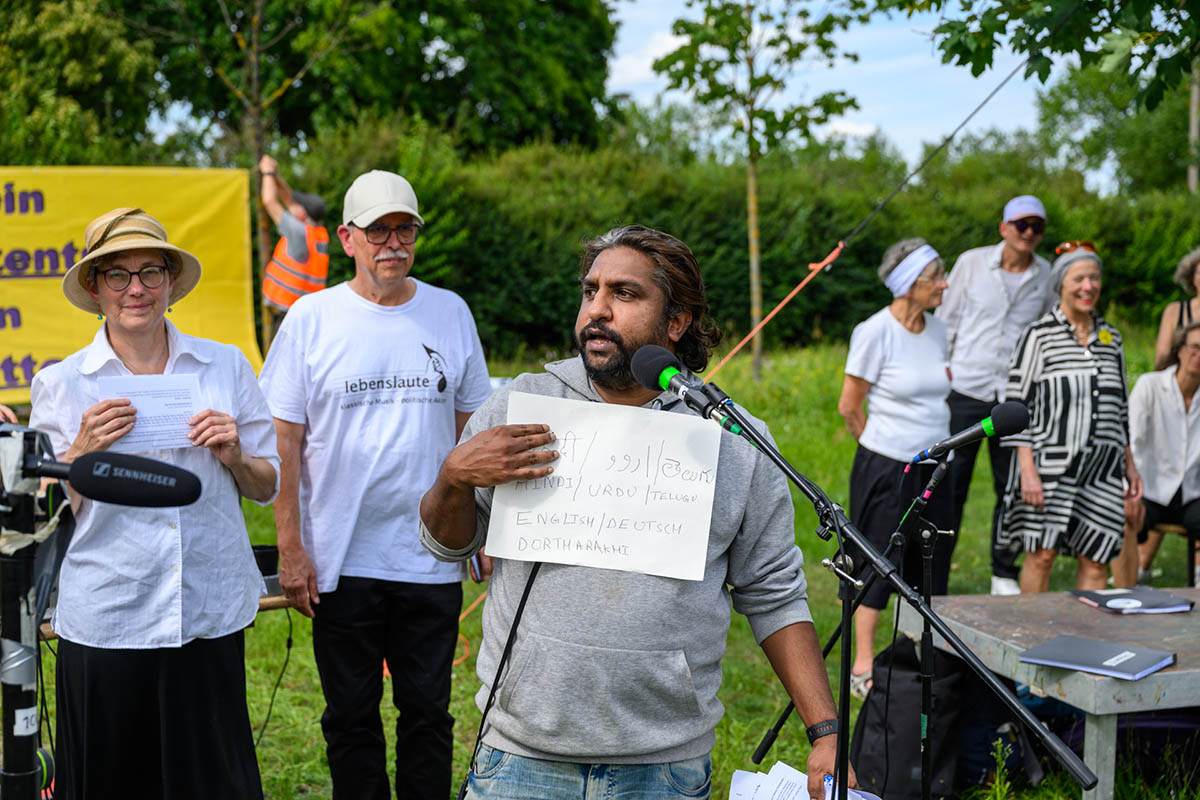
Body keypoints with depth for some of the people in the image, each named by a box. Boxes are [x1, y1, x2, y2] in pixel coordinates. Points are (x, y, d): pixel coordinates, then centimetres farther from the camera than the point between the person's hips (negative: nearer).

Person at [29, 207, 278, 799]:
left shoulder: (226, 367, 5)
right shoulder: (61, 384, 2)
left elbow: (266, 488, 12)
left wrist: (233, 456, -9)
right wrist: (82, 452, -13)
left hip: (210, 616, 1)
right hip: (104, 622, -1)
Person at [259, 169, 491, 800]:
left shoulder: (450, 312, 5)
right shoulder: (311, 317, -2)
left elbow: (472, 427, 11)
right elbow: (284, 440, -2)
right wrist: (290, 549, -7)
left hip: (432, 559, 2)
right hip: (340, 559, -1)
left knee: (428, 713, 10)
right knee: (350, 717, 10)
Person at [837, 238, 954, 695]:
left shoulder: (937, 331, 7)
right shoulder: (875, 333, -13)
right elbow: (850, 408, -7)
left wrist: (931, 445, 16)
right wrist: (884, 445, 4)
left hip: (933, 468, 6)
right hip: (886, 468, -6)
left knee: (929, 565, 11)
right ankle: (863, 666, 8)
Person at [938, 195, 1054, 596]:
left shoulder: (1047, 275, 5)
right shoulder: (972, 262, 0)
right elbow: (947, 319, 8)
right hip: (966, 389, -1)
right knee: (950, 484, 1)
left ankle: (1005, 576, 19)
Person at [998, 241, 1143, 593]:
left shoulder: (1111, 337, 13)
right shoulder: (1039, 336, -4)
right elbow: (1017, 404, -7)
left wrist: (1130, 464, 19)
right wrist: (1027, 469, -13)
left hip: (1103, 467, 5)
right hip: (1051, 464, -5)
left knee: (1096, 560, 2)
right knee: (1041, 554, -2)